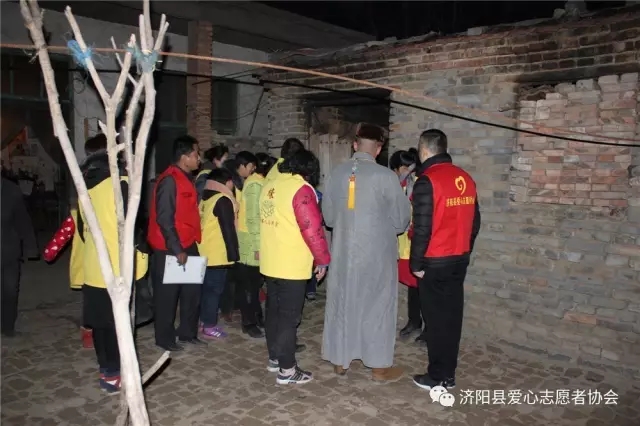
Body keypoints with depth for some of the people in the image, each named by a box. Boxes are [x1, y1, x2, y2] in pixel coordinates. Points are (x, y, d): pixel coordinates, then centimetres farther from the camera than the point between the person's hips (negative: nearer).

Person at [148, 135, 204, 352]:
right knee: (167, 295, 5)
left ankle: (188, 333, 28)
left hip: (188, 245, 9)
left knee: (192, 291, 15)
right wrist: (176, 248, -20)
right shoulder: (169, 180, -17)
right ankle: (165, 338, 19)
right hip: (170, 249, -9)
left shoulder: (186, 178, 13)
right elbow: (164, 218, -20)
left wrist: (189, 244, 15)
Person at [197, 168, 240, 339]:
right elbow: (228, 229, -16)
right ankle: (210, 326, 5)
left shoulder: (205, 198, 12)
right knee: (214, 289, -1)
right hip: (218, 254, -8)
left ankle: (204, 320, 24)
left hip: (204, 252, 9)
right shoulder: (223, 200, -14)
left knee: (207, 288, 16)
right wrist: (233, 253, -10)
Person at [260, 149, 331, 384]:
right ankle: (287, 370, 8)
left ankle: (275, 358, 30)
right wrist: (323, 259, -10)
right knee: (289, 316, 0)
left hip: (270, 263, 8)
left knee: (274, 311, 17)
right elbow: (312, 228, -20)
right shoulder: (301, 189, -17)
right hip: (291, 265, -8)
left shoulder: (270, 185, 9)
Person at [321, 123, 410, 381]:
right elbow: (401, 220, -7)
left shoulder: (335, 174, -2)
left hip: (343, 250, 4)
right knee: (376, 305, 9)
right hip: (377, 253, -3)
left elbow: (328, 217, 7)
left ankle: (339, 360, 27)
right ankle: (379, 366, 20)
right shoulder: (386, 176, -14)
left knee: (341, 303, 15)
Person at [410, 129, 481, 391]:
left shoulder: (427, 181, -15)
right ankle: (448, 374, 23)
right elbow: (474, 222, 12)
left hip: (435, 262, -7)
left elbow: (422, 227, -18)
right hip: (459, 259, 7)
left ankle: (437, 377, 13)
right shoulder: (466, 179, 7)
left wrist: (416, 263, -9)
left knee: (436, 318, 3)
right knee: (452, 316, 13)